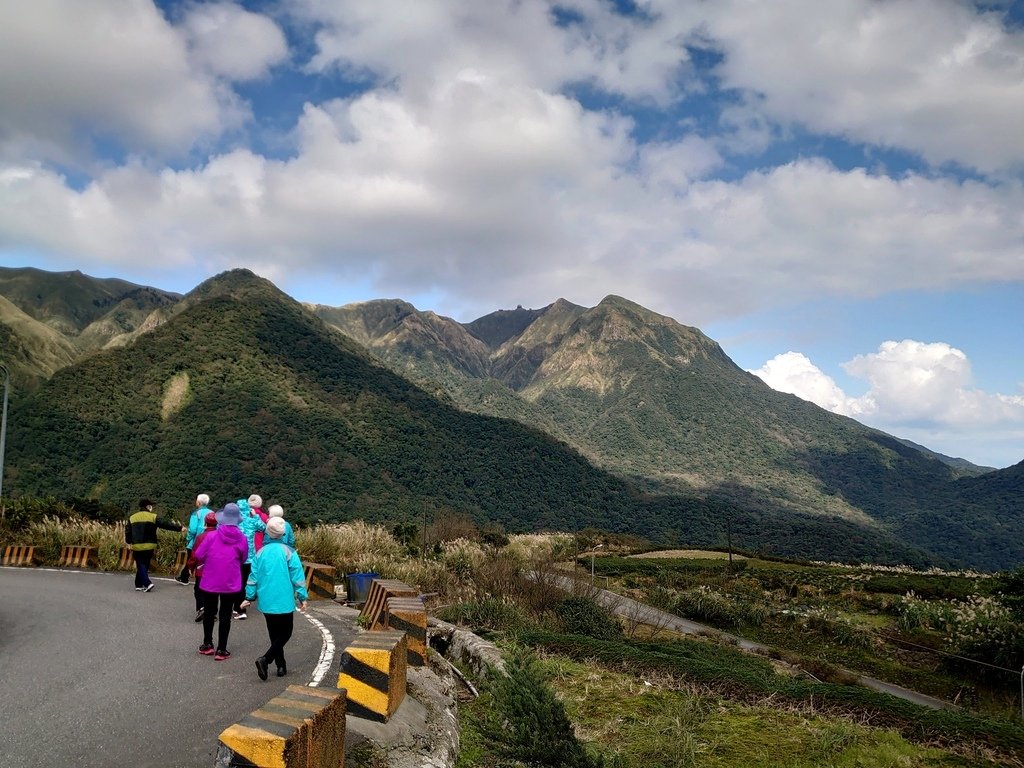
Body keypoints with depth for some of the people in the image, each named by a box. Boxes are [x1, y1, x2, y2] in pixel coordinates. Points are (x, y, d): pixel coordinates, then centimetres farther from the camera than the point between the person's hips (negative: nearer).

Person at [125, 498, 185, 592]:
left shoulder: (132, 518, 5)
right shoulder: (153, 517, -4)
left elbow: (127, 531, 10)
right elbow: (166, 523, -7)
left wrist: (129, 541, 28)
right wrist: (180, 528, -1)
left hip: (137, 546, 1)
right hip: (149, 546, -1)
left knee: (141, 565, 3)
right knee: (145, 564, 14)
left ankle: (147, 583, -15)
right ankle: (139, 585, 19)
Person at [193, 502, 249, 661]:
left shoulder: (211, 536, -13)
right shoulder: (242, 539, -8)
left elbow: (199, 556, -6)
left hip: (210, 582, 0)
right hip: (231, 583, 0)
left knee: (209, 612, 19)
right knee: (225, 615, 8)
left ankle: (207, 644, 29)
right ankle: (221, 649, 9)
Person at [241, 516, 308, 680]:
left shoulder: (261, 553, 1)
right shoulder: (288, 552, -9)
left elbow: (253, 576, 5)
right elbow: (297, 576, -9)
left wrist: (249, 597, 15)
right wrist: (302, 597, -2)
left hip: (266, 602, 4)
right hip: (284, 601, -4)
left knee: (274, 634, 17)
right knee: (285, 633, 7)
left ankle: (281, 666, 19)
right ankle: (265, 659, -12)